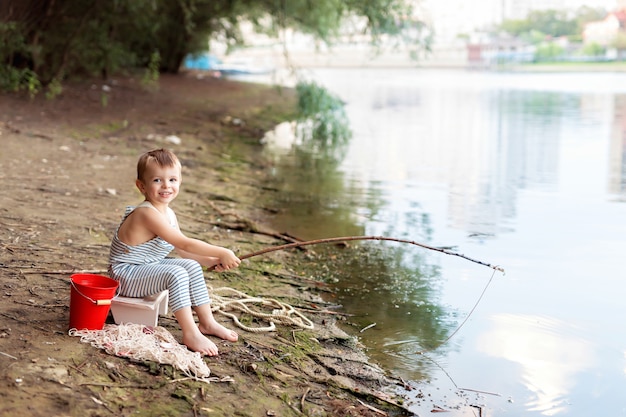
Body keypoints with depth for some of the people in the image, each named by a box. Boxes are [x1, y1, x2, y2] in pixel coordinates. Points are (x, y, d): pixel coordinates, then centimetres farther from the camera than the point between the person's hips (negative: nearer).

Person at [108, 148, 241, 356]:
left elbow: (182, 250, 11)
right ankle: (190, 334, -22)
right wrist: (222, 253, -24)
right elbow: (185, 244, -27)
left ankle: (207, 322, 12)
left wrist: (211, 261, -3)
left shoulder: (168, 213, 6)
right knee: (176, 274, -27)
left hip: (146, 268, 10)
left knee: (192, 266, 3)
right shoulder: (148, 213, -26)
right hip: (126, 274, -10)